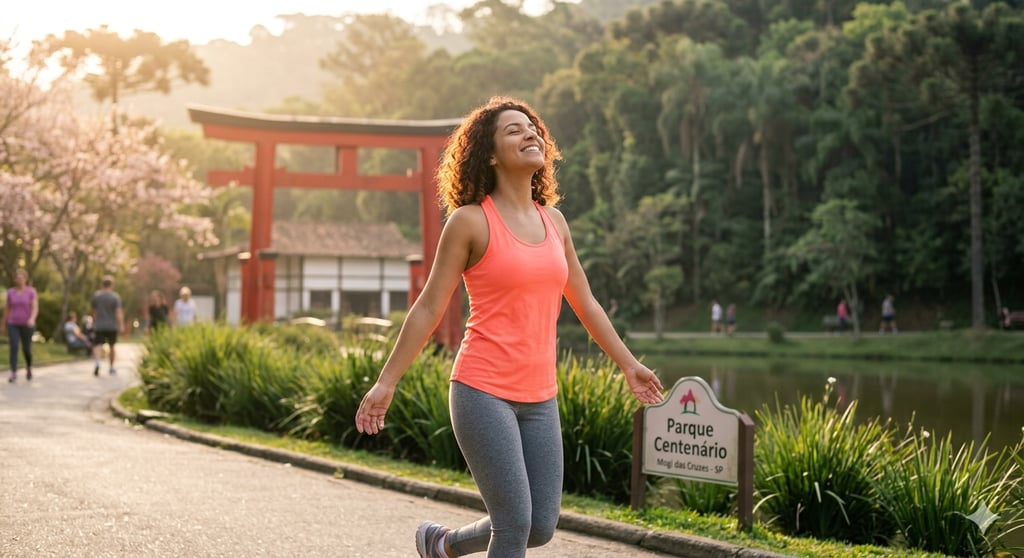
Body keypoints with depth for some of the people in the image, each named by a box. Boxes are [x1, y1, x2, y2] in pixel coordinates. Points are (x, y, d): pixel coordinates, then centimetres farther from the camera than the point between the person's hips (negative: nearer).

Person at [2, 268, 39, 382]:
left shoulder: (32, 292, -6)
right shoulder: (11, 292, 3)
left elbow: (35, 308, -14)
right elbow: (7, 307, 14)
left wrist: (32, 319, -32)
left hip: (27, 325, -2)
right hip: (13, 325, 2)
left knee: (26, 349, 7)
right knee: (14, 347, -14)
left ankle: (28, 367, 37)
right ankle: (14, 374, -16)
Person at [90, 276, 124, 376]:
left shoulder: (96, 295, 3)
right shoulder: (115, 296, -6)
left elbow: (94, 311, 13)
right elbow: (119, 312, -15)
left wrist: (94, 322, 27)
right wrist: (121, 325, -18)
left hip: (99, 326, 1)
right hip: (112, 326, 0)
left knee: (98, 345, -7)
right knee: (111, 346, 15)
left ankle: (98, 362, -34)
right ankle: (111, 367, 25)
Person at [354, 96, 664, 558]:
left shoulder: (554, 221, 10)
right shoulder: (470, 221, -7)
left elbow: (584, 303, 20)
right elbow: (429, 307, -4)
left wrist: (628, 364, 25)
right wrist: (386, 382, -4)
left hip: (539, 398, 6)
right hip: (483, 392, -6)